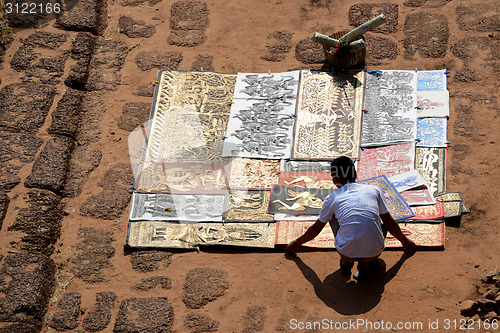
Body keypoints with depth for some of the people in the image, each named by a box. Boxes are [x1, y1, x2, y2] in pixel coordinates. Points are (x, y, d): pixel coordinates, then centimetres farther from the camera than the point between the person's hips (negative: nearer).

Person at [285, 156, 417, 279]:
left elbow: (316, 229, 22)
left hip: (347, 252, 0)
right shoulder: (374, 190, 11)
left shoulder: (332, 198, 9)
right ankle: (366, 264, 10)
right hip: (374, 251, 0)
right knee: (383, 225, 33)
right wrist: (405, 242, 39)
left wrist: (297, 243, 41)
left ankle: (345, 261, 19)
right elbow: (390, 223, 20)